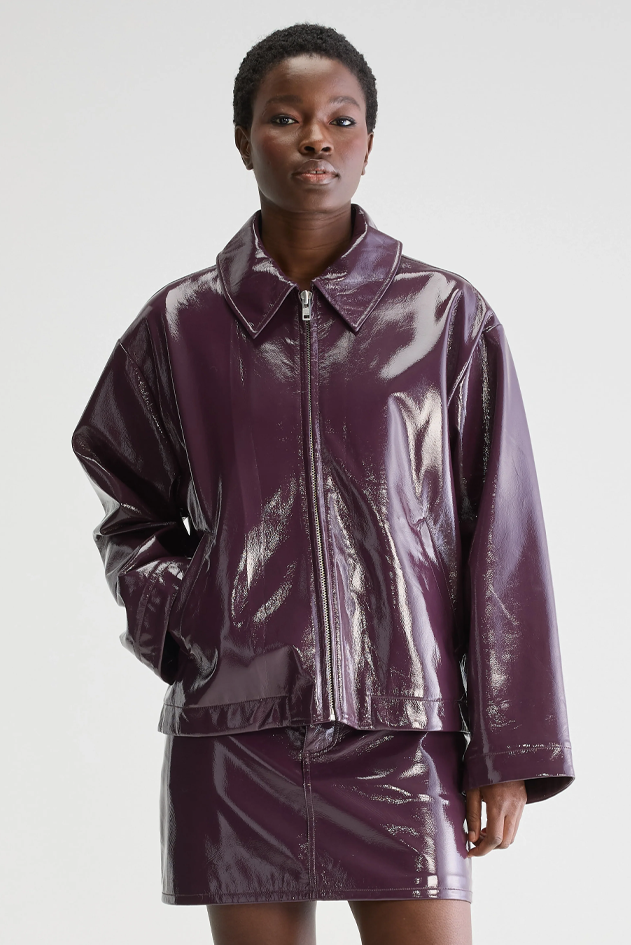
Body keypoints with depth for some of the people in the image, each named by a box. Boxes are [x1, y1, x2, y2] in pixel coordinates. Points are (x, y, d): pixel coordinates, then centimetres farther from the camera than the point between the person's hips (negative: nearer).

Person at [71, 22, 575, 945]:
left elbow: (503, 545, 3)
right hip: (232, 731, 2)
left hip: (401, 730, -1)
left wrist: (510, 751, 0)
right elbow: (131, 510, 20)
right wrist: (166, 611, 0)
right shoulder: (181, 324, 7)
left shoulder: (449, 316, 3)